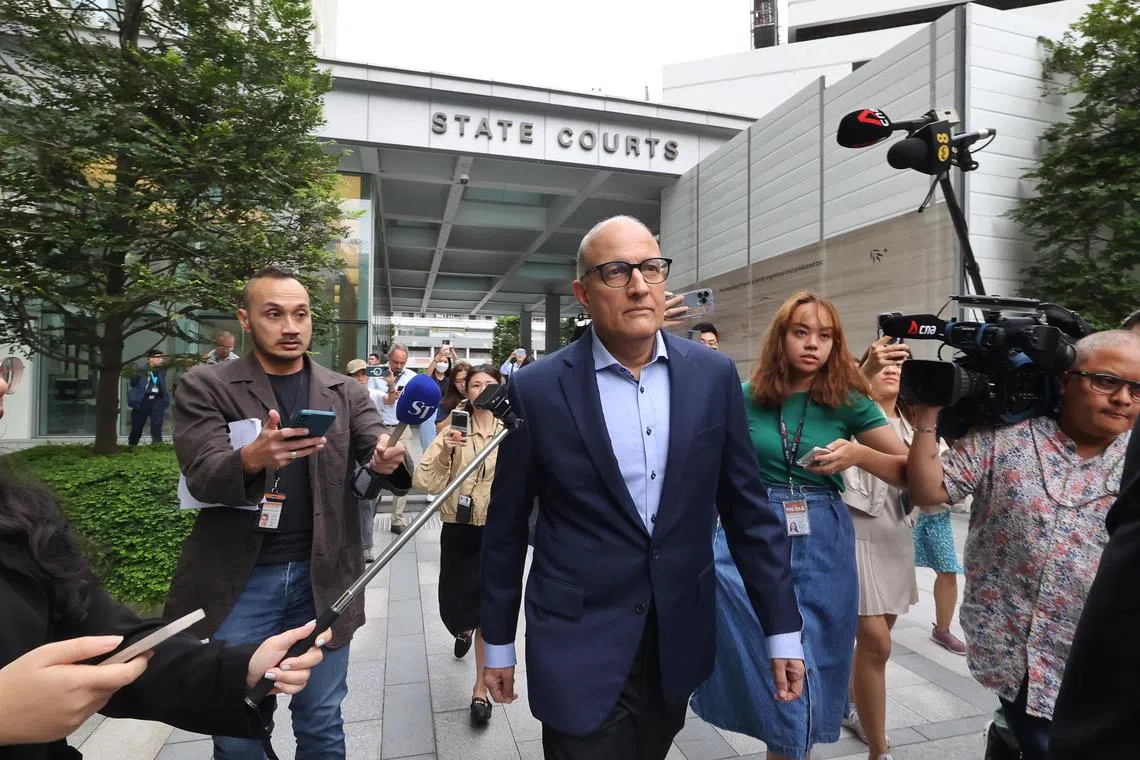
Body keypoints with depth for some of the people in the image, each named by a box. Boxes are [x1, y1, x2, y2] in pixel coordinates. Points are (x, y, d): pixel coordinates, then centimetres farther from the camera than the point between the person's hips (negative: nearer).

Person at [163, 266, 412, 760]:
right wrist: (251, 458, -35)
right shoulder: (204, 387, -1)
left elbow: (384, 464, -6)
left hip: (324, 577, 2)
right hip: (241, 580, -1)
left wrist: (389, 462, -31)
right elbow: (202, 477, -13)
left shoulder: (346, 393, 4)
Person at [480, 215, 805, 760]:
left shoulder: (713, 376, -4)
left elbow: (747, 509, 1)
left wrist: (782, 628, 2)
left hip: (680, 637, 4)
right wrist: (497, 641, 5)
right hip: (578, 644, -3)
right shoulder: (537, 388, -11)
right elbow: (506, 526, -3)